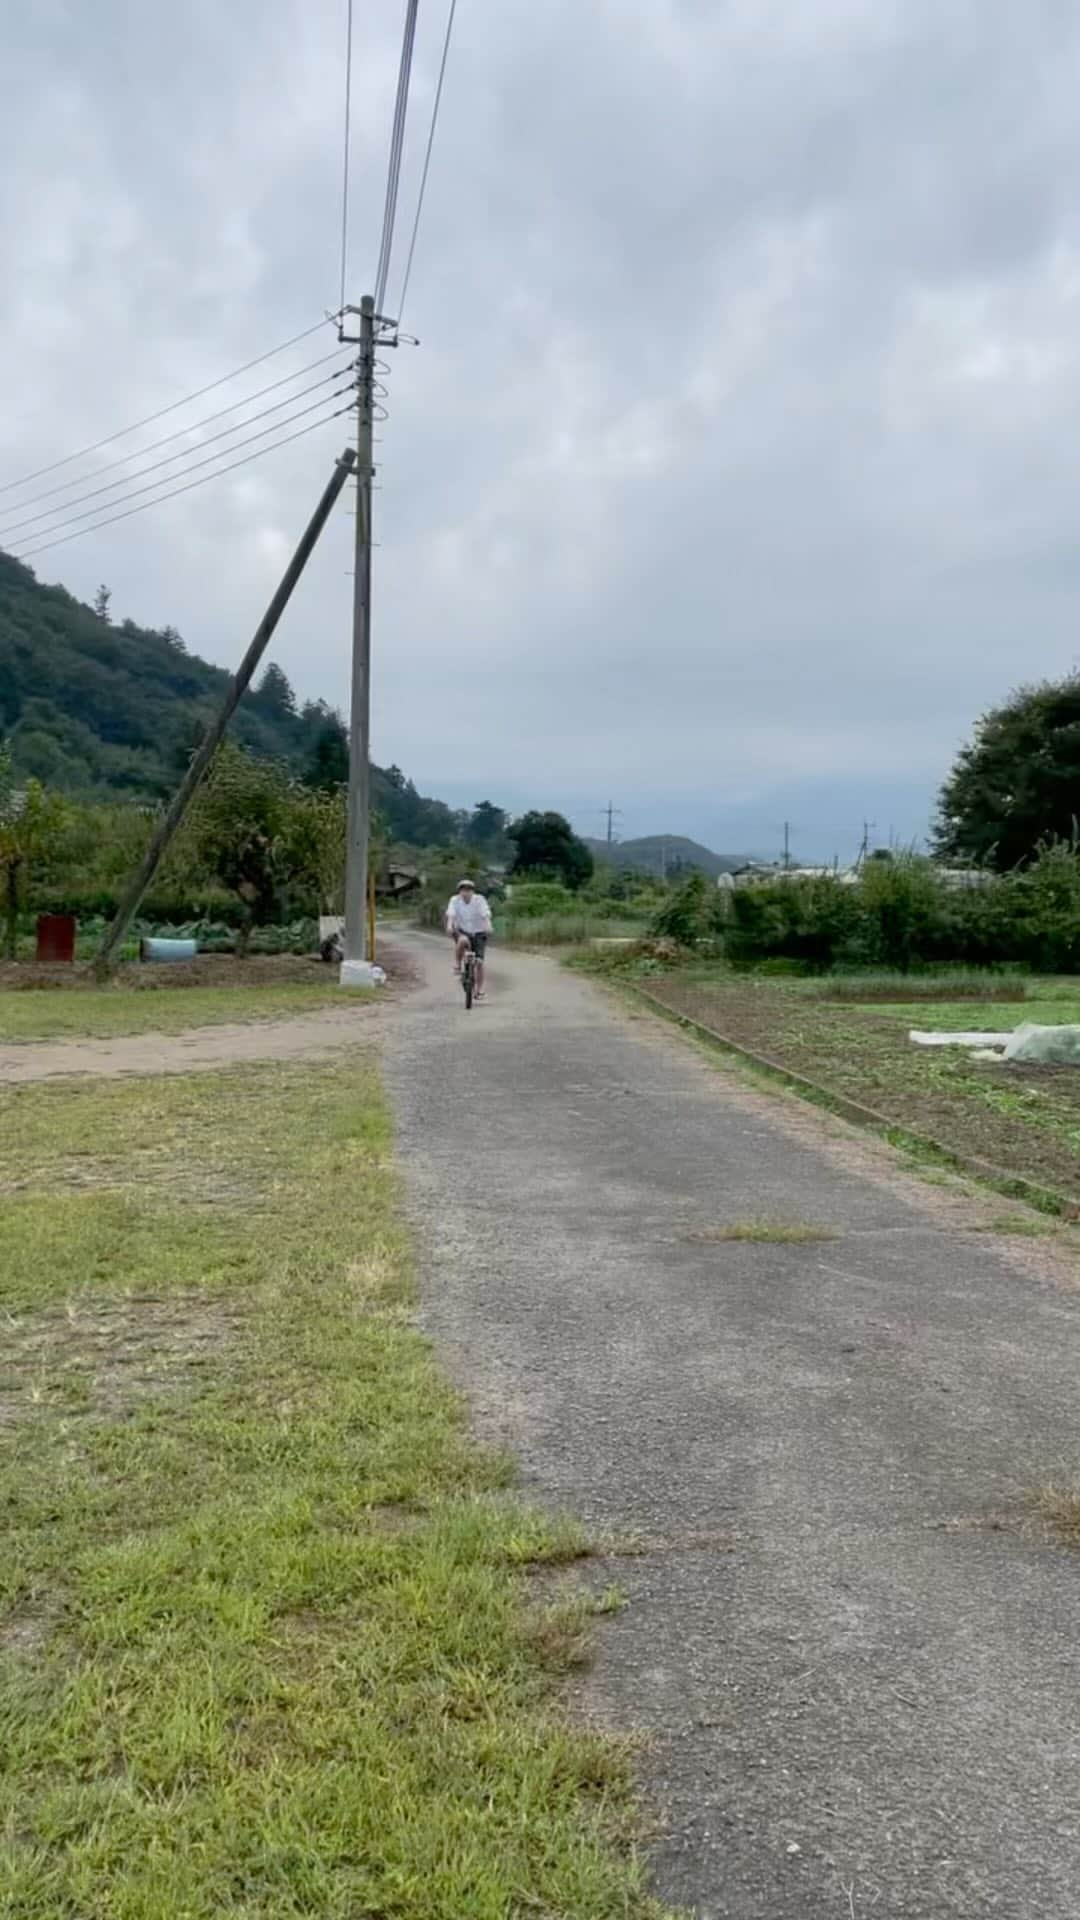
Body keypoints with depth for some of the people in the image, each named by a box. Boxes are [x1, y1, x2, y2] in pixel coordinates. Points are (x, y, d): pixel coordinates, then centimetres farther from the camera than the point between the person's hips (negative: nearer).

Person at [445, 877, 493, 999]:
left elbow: (486, 914, -27)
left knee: (479, 961, -9)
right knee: (463, 940, -38)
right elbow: (450, 914, -24)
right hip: (462, 932, 0)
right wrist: (449, 925, -44)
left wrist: (488, 926, -46)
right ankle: (457, 964, -14)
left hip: (478, 933, 0)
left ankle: (480, 990, 6)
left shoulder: (479, 900, -15)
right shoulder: (454, 900, -11)